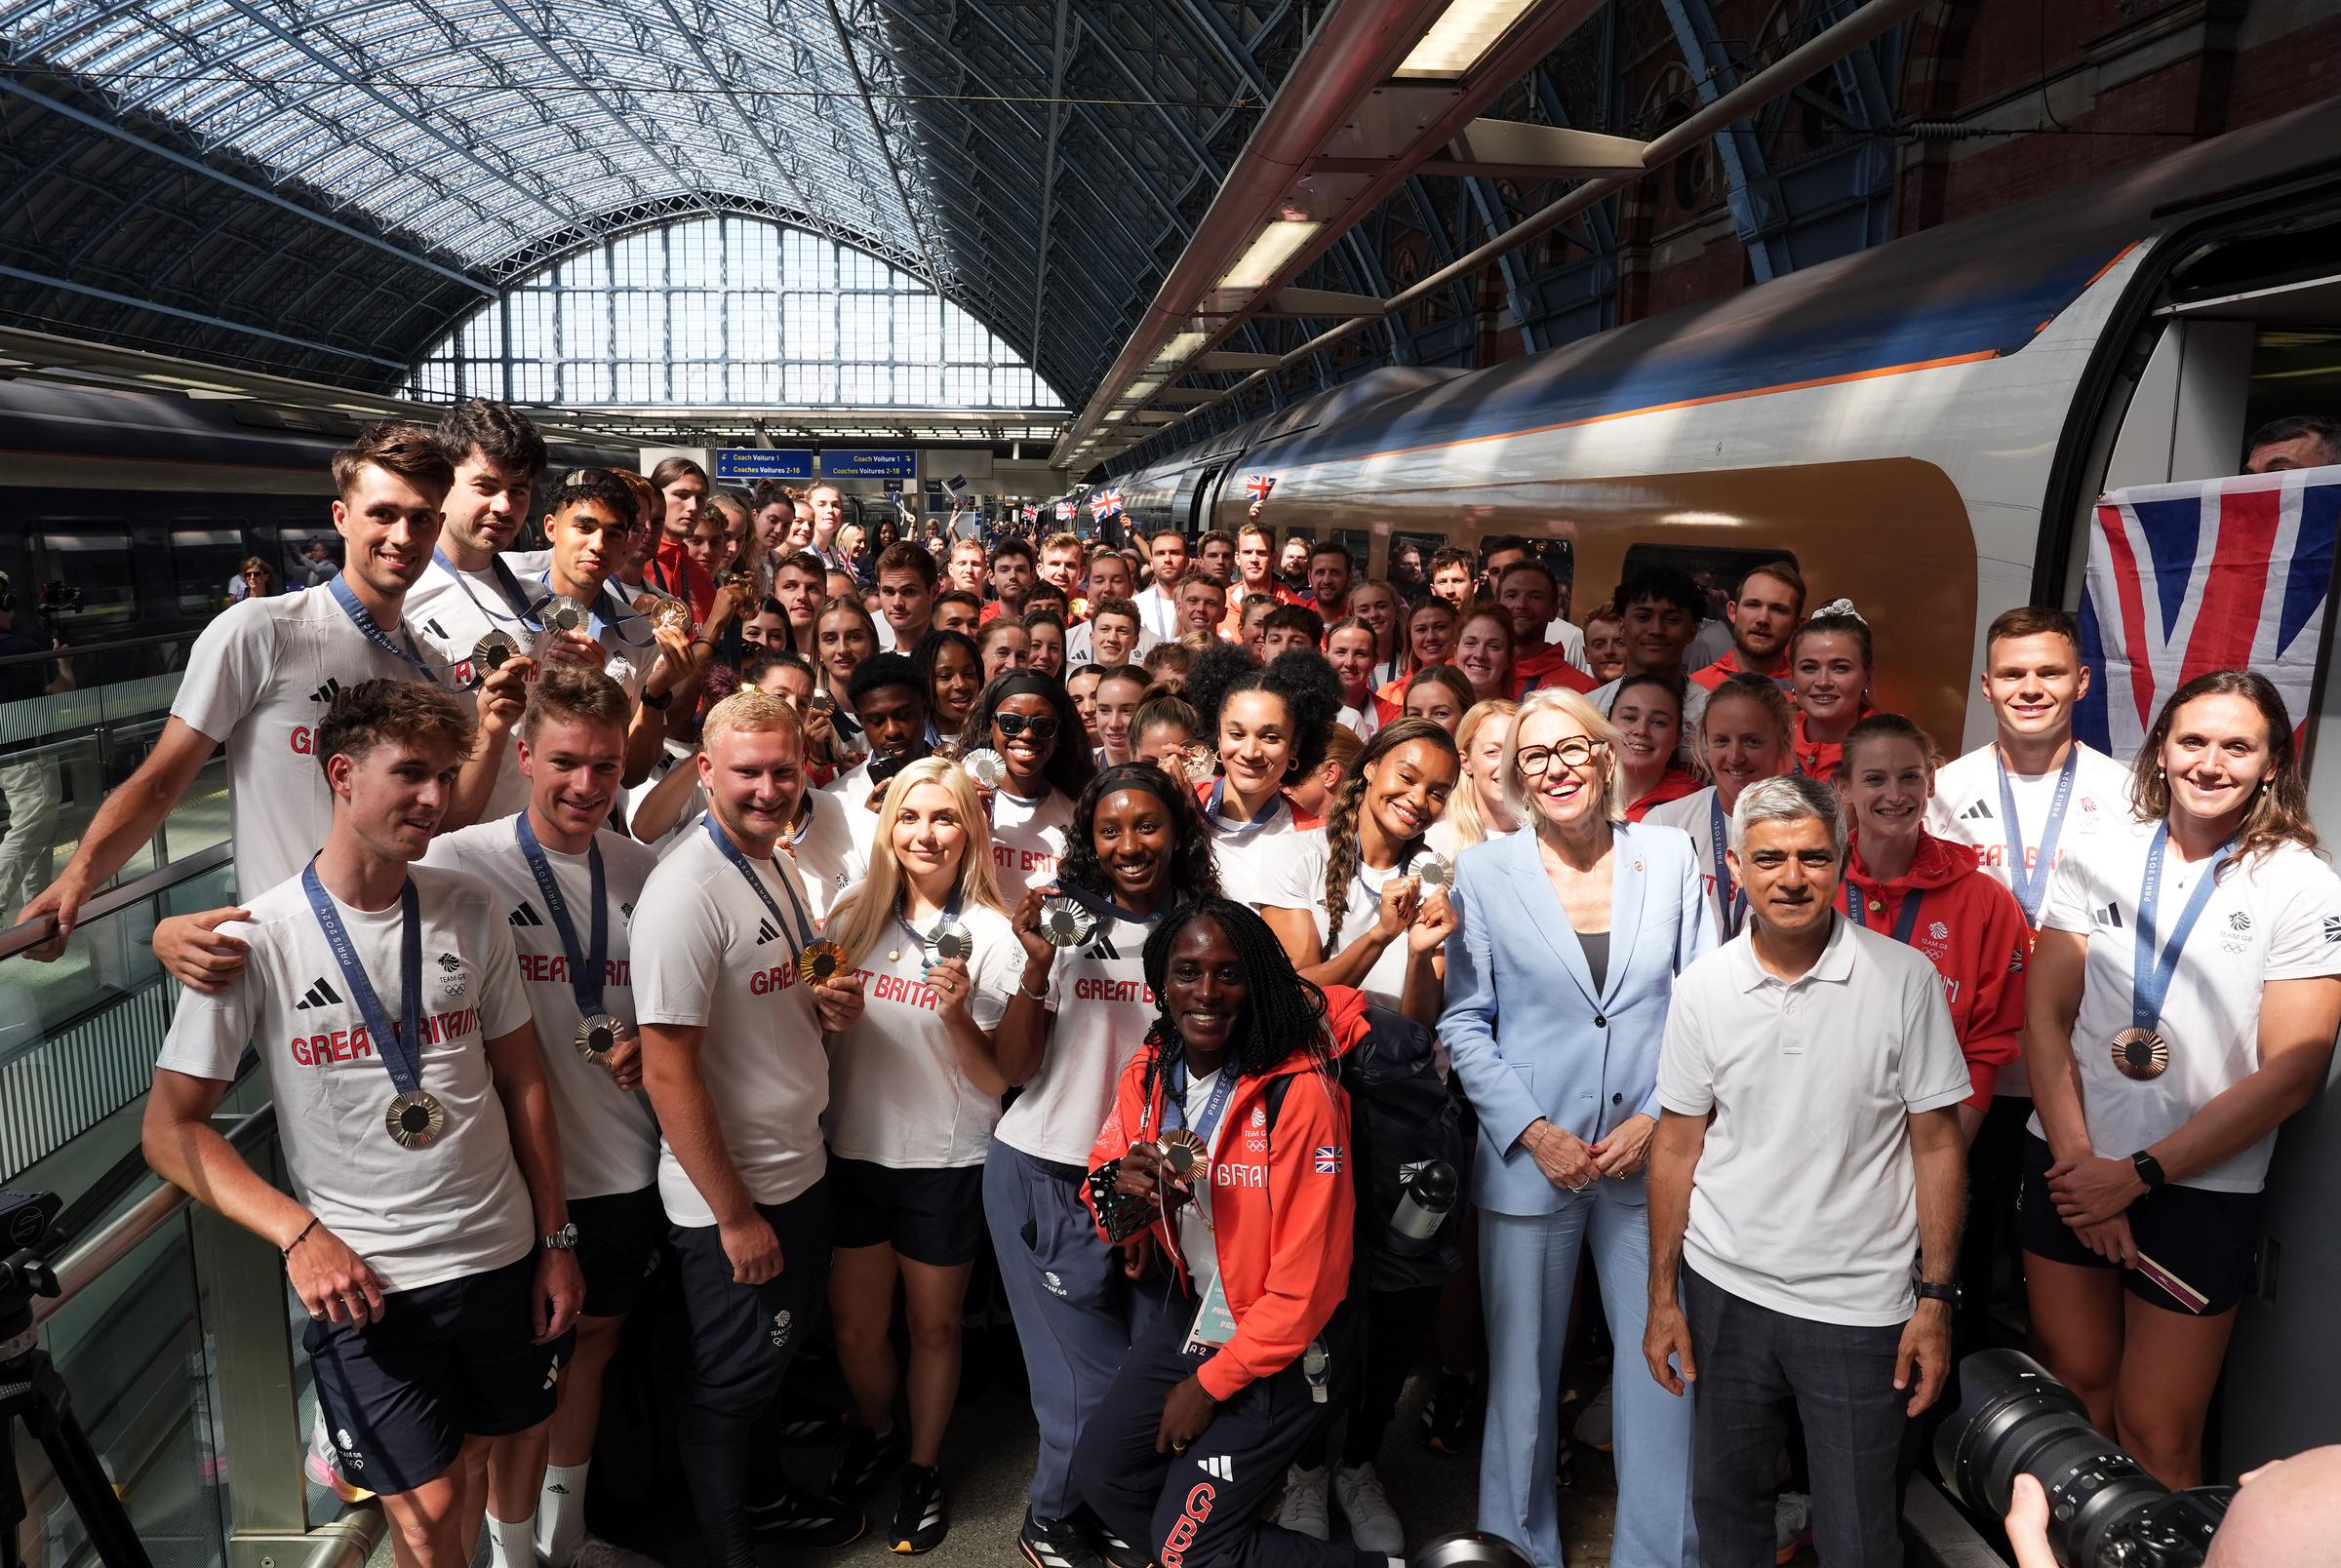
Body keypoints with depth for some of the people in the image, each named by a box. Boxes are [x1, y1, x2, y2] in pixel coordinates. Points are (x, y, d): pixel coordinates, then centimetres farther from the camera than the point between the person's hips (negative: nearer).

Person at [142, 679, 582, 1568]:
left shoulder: (471, 911, 0)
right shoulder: (257, 938, -11)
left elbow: (521, 1081, 6)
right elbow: (171, 1129, -8)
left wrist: (555, 1240, 5)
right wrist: (298, 1233, -19)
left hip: (501, 1256, 4)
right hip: (363, 1281, -3)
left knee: (480, 1452, 20)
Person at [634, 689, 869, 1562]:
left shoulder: (779, 869, 5)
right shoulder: (687, 892, -23)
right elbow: (668, 1075, -23)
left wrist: (832, 1003, -3)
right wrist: (735, 1214, -19)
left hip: (800, 1168, 9)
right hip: (730, 1196, -8)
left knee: (776, 1356, 25)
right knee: (728, 1384, 11)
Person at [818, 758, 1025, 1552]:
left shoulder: (990, 936, -10)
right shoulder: (855, 916, -1)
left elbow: (996, 1082, -11)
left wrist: (957, 1016, -27)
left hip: (945, 1166, -3)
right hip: (853, 1152, 3)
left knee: (933, 1326, 14)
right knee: (855, 1327, 14)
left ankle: (922, 1466, 38)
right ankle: (874, 1433, 44)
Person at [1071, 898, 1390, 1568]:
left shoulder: (1298, 1091, -25)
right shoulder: (1147, 1075, -5)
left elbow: (1308, 1281, -22)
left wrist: (1211, 1383, -12)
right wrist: (1118, 1184, -20)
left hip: (1281, 1347, -6)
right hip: (1193, 1314, 7)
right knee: (1100, 1474, 8)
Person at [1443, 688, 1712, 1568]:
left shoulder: (1670, 858, 2)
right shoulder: (1484, 873, -2)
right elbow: (1465, 1024, -1)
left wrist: (1659, 1118, -6)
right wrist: (1532, 1132, -10)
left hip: (1652, 1154, 1)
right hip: (1529, 1158, -1)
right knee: (1523, 1369, 10)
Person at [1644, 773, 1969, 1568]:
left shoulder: (1906, 979, -8)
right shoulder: (1701, 988, -2)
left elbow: (1937, 1145, -3)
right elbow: (1677, 1146, 4)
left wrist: (1936, 1300, -6)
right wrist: (1662, 1297, 4)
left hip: (1858, 1306, -2)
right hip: (1724, 1291, 2)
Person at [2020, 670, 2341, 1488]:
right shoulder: (2100, 860, 0)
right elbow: (2045, 1015, -1)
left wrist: (2137, 1175, -13)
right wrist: (2078, 1162, -10)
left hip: (2201, 1190, -2)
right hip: (2070, 1169, 3)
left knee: (2154, 1431, 4)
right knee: (2070, 1387, 16)